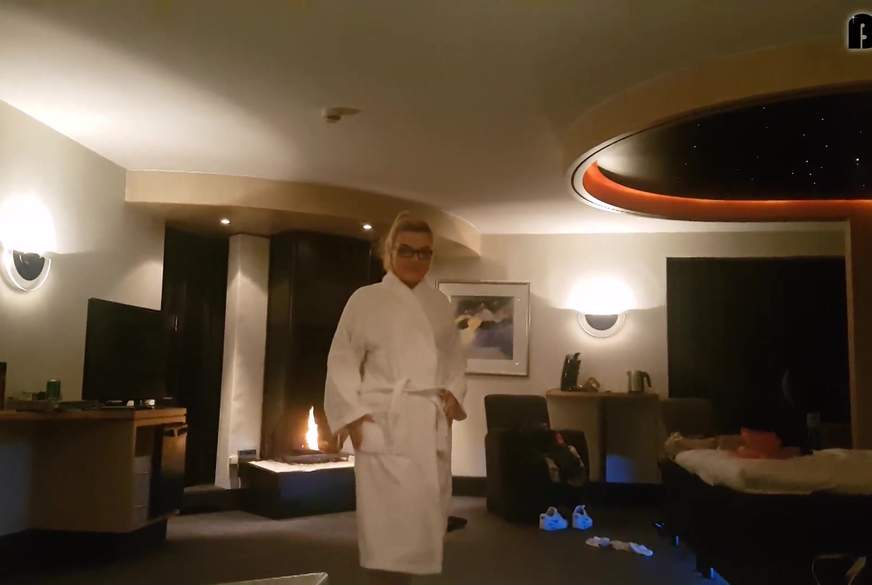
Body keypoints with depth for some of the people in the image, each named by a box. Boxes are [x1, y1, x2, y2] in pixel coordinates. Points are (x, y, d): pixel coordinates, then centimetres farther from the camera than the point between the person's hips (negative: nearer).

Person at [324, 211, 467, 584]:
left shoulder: (440, 304, 13)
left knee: (425, 514, 8)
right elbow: (342, 362, -1)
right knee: (387, 518, -8)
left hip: (432, 424, 5)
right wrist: (354, 416, -10)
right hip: (384, 424, -4)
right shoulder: (366, 299, 1)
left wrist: (453, 393, 1)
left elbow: (456, 359, 19)